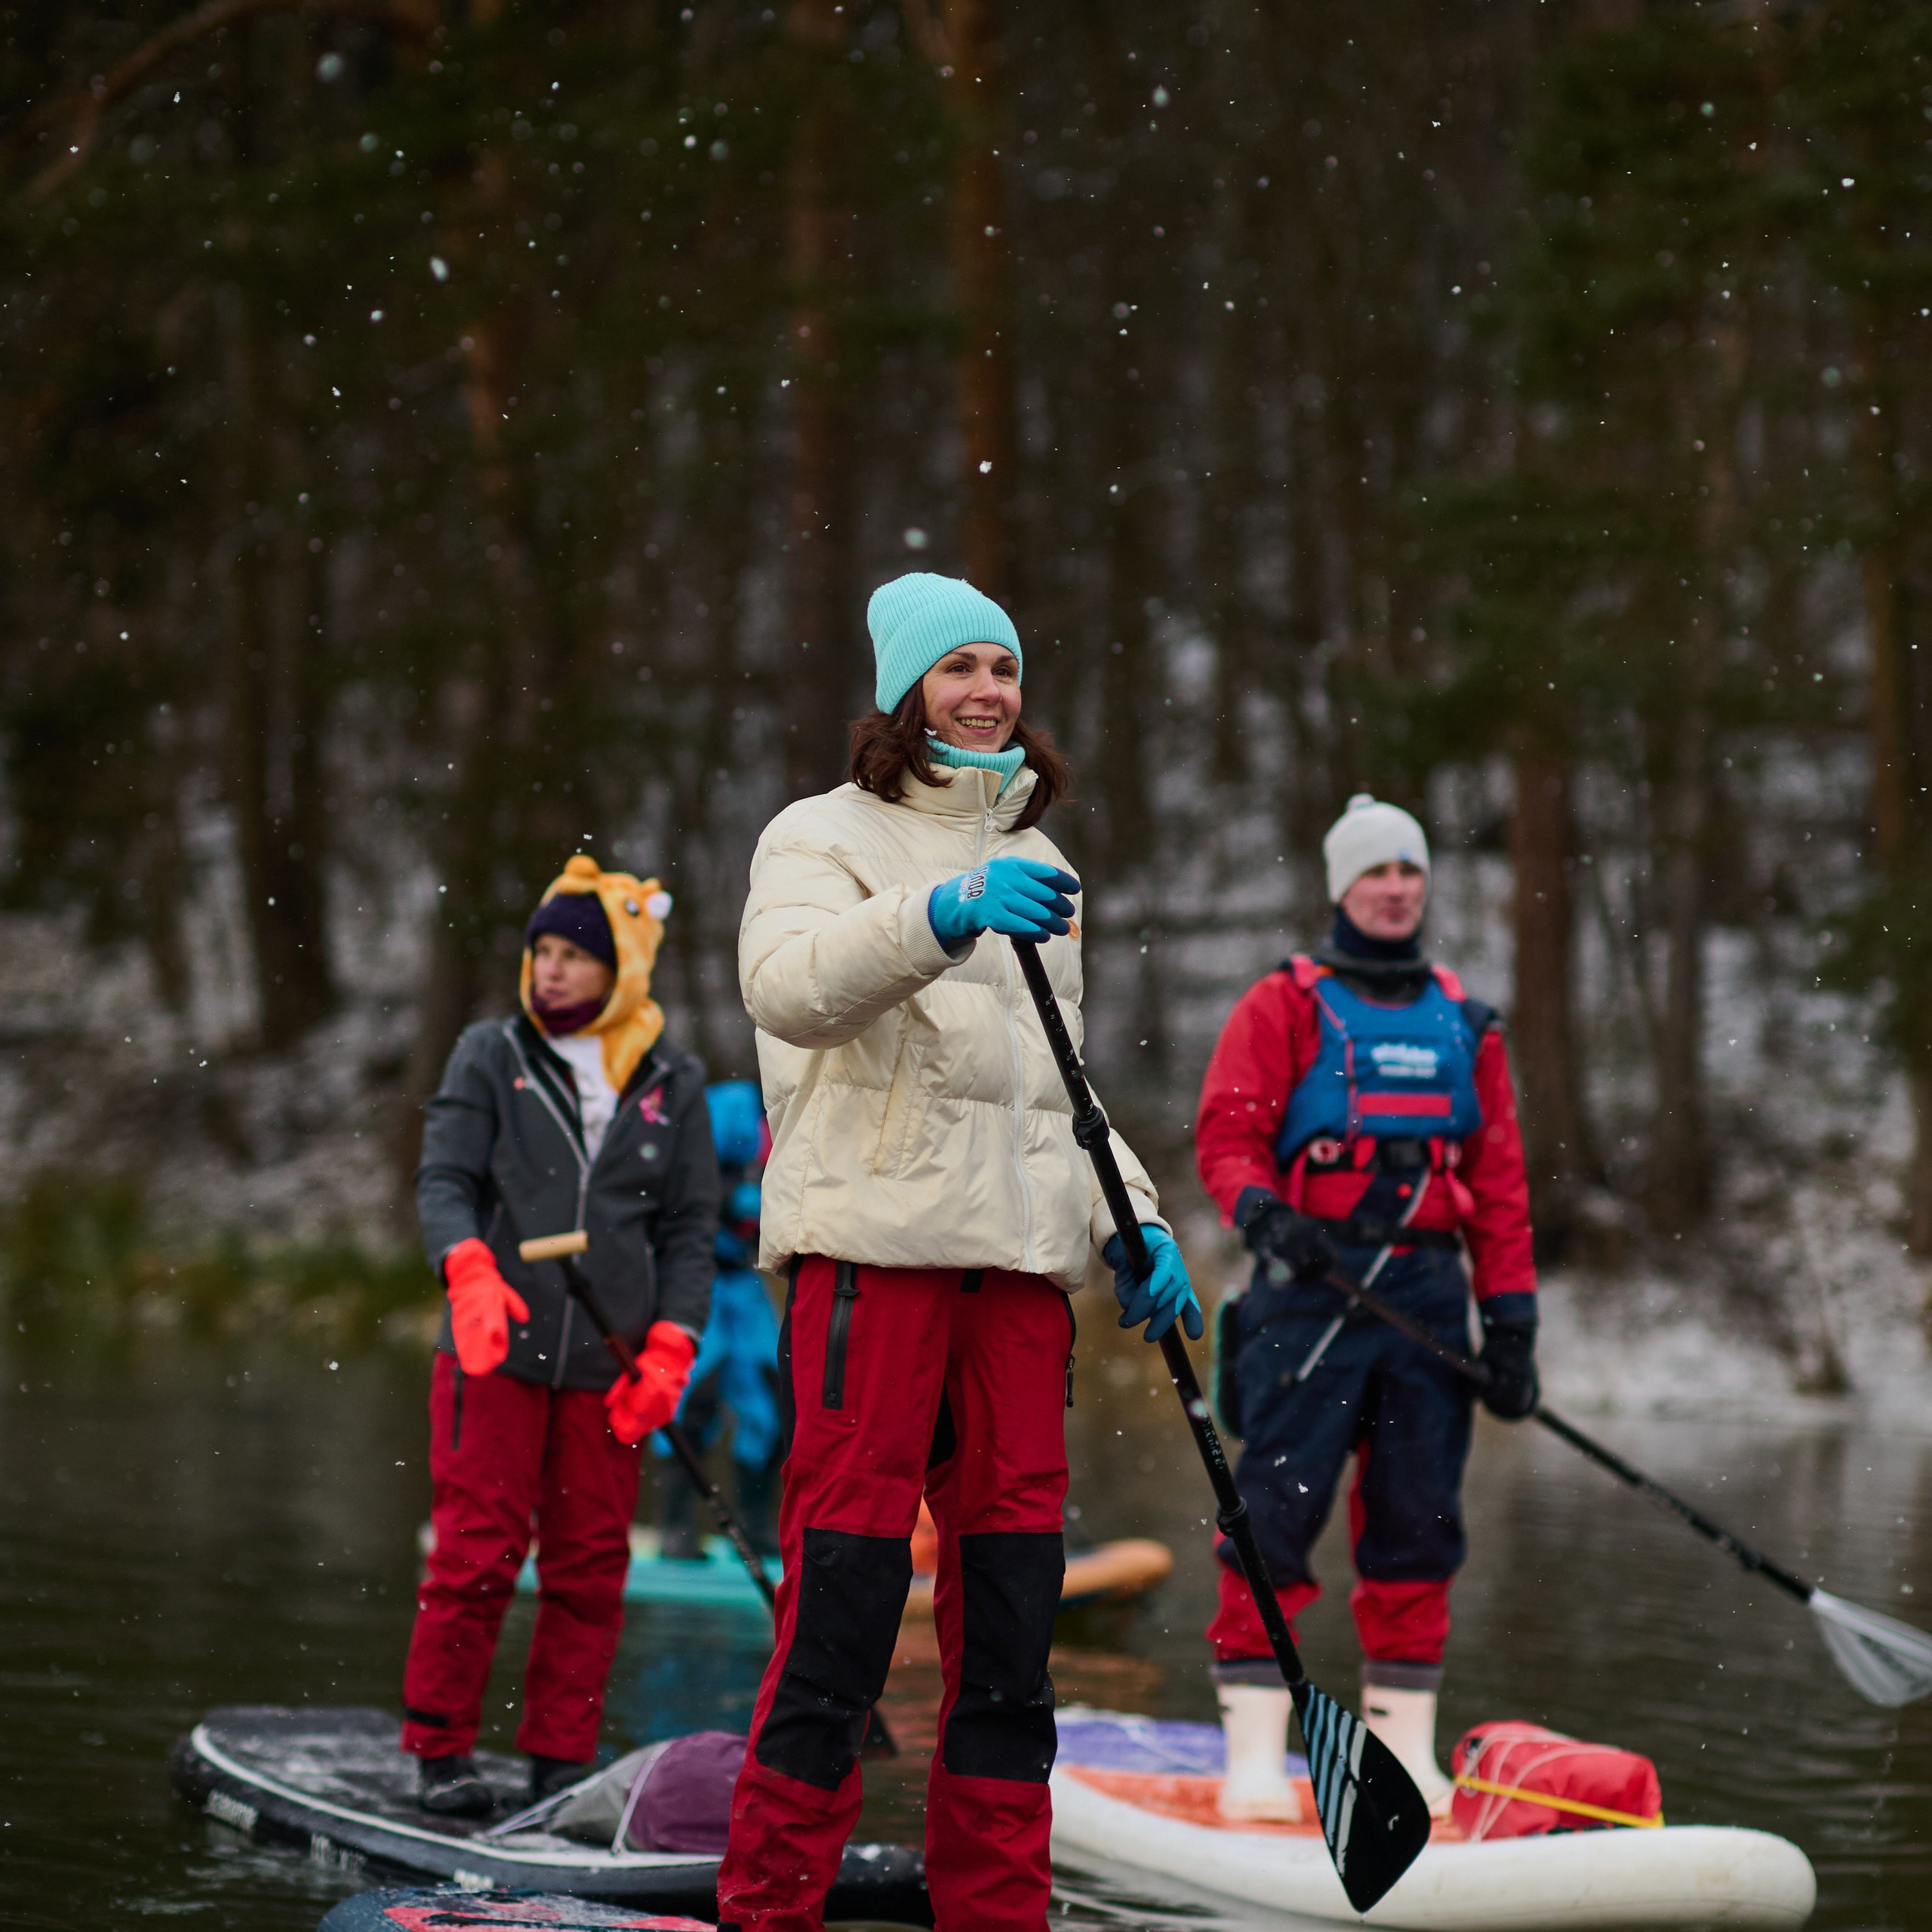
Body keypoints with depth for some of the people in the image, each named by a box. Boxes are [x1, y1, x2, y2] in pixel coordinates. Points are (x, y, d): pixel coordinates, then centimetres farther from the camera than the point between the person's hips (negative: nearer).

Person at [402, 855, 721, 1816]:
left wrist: (669, 1350, -1)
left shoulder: (674, 1087, 9)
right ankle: (441, 1750, 6)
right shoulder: (489, 1059, 5)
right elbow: (443, 1180, -1)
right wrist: (470, 1268, -21)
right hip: (494, 1354, -2)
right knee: (477, 1550, -4)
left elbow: (690, 1230, 11)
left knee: (590, 1566, 4)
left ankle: (561, 1763, 12)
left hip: (605, 1370, 2)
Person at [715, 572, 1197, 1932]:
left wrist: (1137, 1222, 14)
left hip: (1022, 1255, 6)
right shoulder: (827, 837, 3)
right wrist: (944, 914, -33)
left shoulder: (1036, 866, 24)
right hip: (873, 1241, -6)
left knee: (1014, 1588, 4)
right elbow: (788, 986, -18)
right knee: (845, 1578, -10)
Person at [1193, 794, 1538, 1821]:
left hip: (1426, 1292, 4)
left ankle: (1404, 1750, 11)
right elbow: (1225, 1134, -3)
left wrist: (1511, 1317, 9)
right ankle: (1253, 1754, -8)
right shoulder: (1282, 1007, 5)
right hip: (1311, 1285, -4)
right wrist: (1262, 1210, -23)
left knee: (1419, 1523, 4)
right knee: (1277, 1511, -10)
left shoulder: (1462, 1024, 17)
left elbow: (1497, 1182, 16)